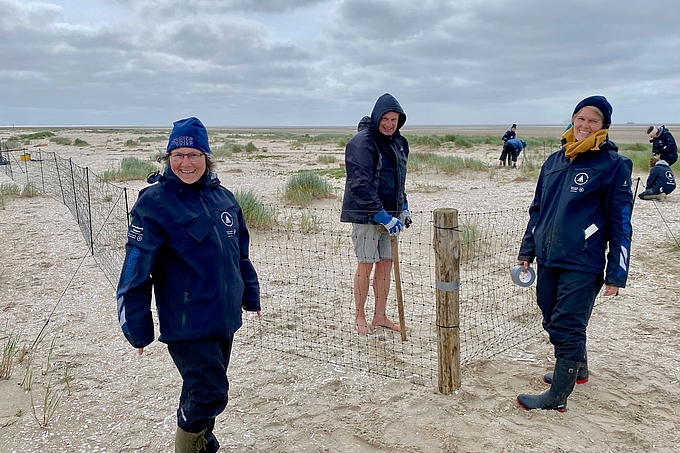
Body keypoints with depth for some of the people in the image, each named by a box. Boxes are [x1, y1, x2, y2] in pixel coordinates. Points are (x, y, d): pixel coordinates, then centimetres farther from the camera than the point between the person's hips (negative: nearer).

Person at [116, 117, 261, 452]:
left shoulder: (222, 197, 4)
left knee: (203, 388, 19)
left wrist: (250, 295, 20)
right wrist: (137, 328, -12)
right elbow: (137, 268, -13)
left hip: (225, 318, 6)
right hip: (186, 322, -5)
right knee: (210, 393, -6)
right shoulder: (155, 201, -13)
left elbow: (240, 254, 15)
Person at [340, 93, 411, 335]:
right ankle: (360, 317, 17)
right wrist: (382, 216, -26)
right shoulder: (361, 143, -15)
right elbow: (361, 185, -23)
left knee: (386, 263, 11)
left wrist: (403, 207, 12)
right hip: (366, 214, -7)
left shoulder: (399, 142, 11)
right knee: (365, 265, 1)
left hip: (390, 213, 7)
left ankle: (380, 315, 23)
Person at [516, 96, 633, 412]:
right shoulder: (554, 160, 10)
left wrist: (616, 274, -9)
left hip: (582, 265, -6)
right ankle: (576, 370, 41)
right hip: (548, 260, 6)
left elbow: (621, 223, -7)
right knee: (554, 322, 18)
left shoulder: (613, 165, -6)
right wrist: (527, 250, 16)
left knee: (567, 327, -1)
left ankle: (558, 397, 11)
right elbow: (537, 209, 17)